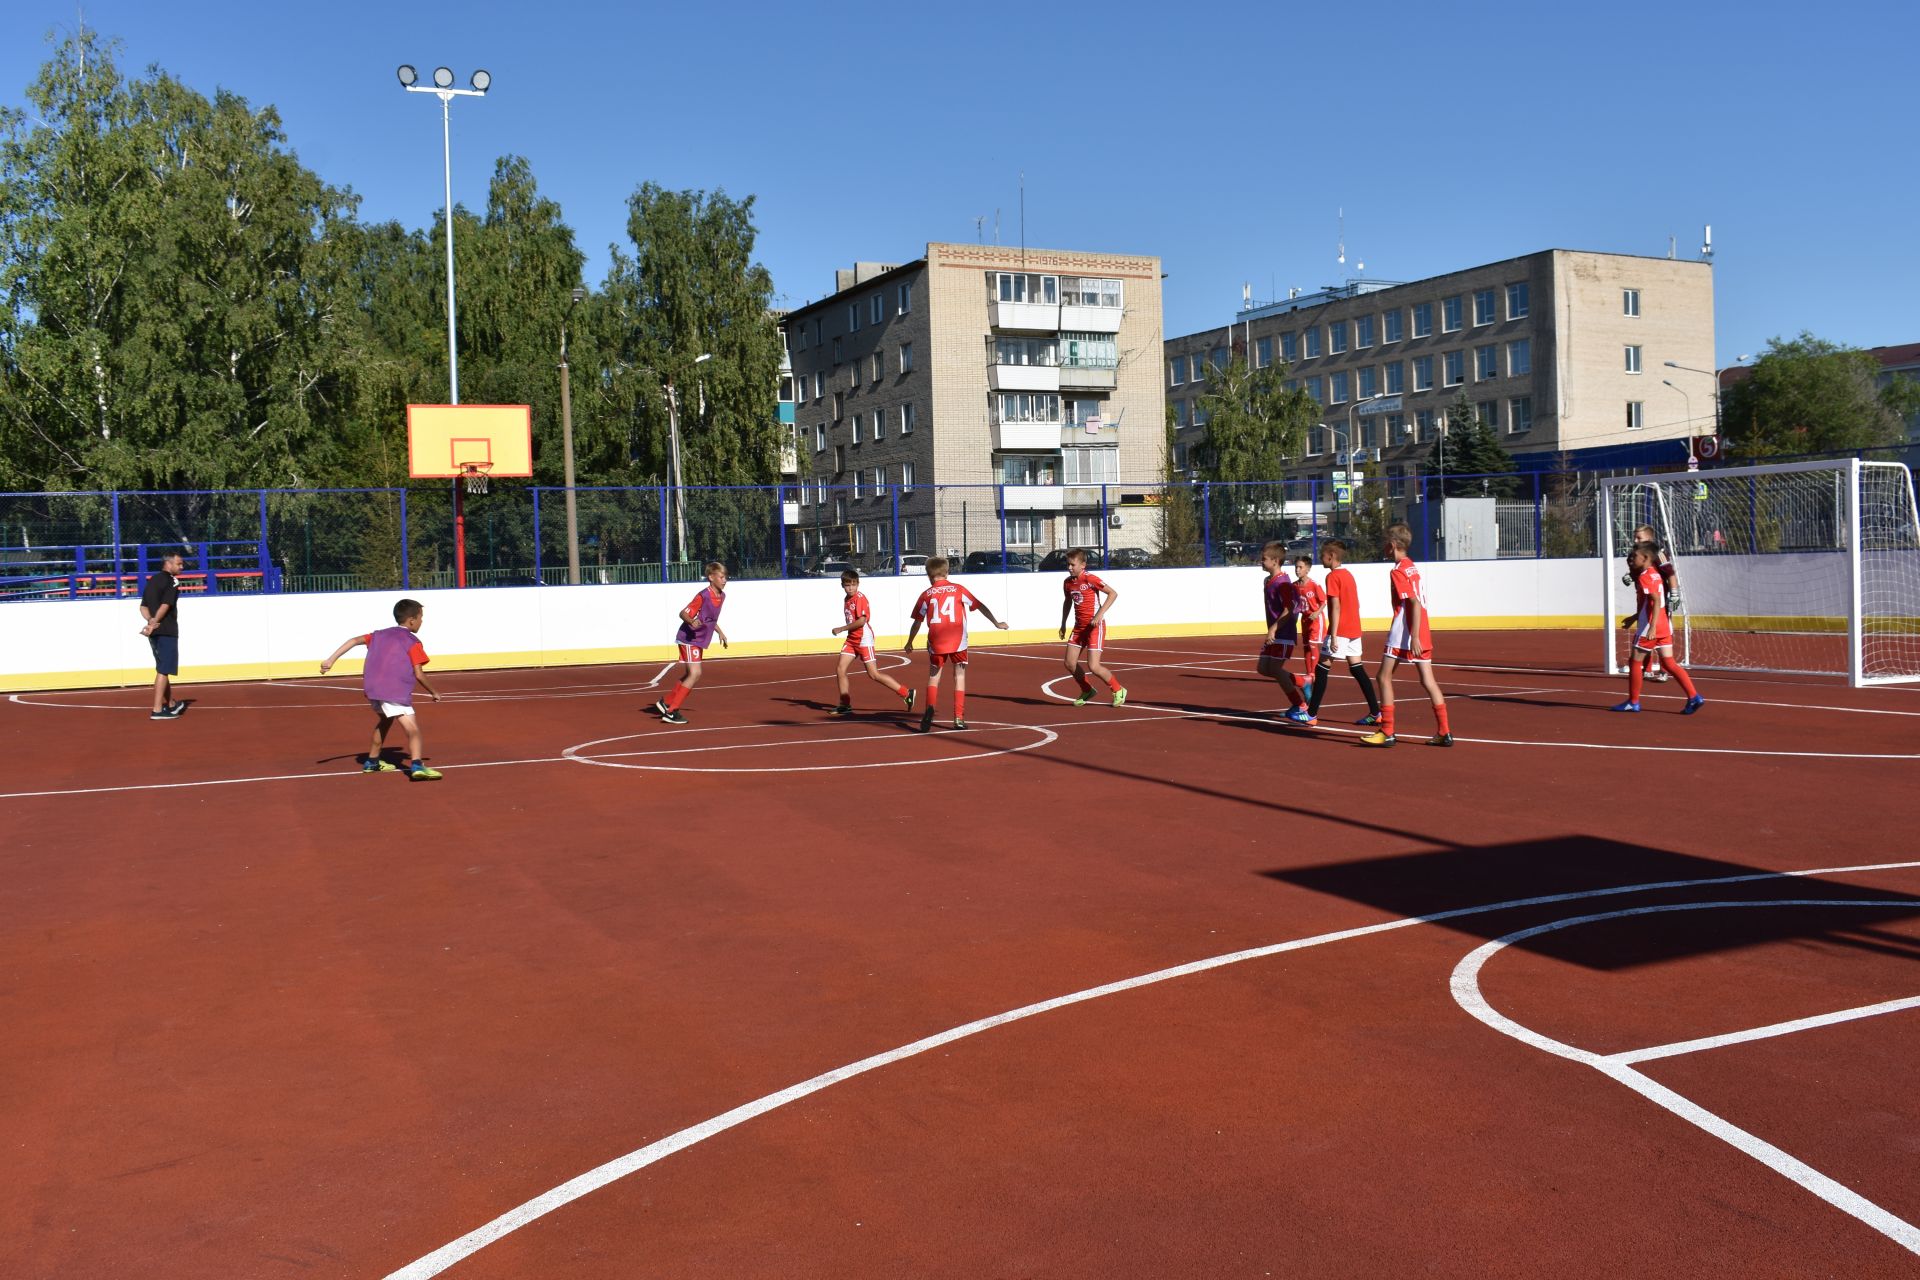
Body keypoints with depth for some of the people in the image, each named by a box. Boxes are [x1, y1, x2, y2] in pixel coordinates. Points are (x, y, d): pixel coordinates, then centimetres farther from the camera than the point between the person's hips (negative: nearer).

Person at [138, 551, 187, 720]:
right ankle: (157, 710, -13)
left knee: (163, 668, 19)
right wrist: (154, 623, -18)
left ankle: (171, 705, 32)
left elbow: (143, 606, 11)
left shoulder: (152, 580, 17)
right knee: (163, 670, -9)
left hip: (154, 632, 9)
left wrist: (150, 621, -3)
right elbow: (165, 605, -19)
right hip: (166, 631, -9)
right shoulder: (172, 581, -8)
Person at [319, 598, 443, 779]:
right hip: (395, 693, -7)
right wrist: (433, 692, 11)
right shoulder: (413, 642, 1)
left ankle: (372, 761, 44)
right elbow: (419, 675, -4)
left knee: (384, 720, 33)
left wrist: (331, 659, 6)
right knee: (413, 730, -16)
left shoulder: (380, 634, 20)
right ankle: (417, 765, -38)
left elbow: (354, 640, 9)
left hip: (374, 689, 7)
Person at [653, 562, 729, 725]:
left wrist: (720, 632, 19)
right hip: (689, 639, -9)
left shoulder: (721, 596, 6)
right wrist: (692, 621, -37)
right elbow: (683, 613, -19)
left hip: (699, 641, 9)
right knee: (695, 673, -16)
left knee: (691, 676, 15)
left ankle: (666, 702, 30)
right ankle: (671, 711, -10)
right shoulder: (703, 596, -21)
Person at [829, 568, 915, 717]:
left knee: (874, 674, -8)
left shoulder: (860, 597, -14)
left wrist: (841, 629, -16)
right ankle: (845, 705, 12)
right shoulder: (847, 599, 12)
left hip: (864, 639, -8)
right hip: (851, 640, 8)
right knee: (840, 671, 2)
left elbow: (861, 621, -22)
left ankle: (906, 694, -2)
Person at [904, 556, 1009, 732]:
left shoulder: (926, 595, 7)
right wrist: (996, 623, 21)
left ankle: (930, 707, -13)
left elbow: (917, 623, 10)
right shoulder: (958, 589, 7)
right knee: (959, 676, 11)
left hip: (936, 642, 0)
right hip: (958, 641, 0)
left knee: (933, 677, 13)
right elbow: (980, 606, 10)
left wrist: (909, 643, 23)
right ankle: (959, 718, 6)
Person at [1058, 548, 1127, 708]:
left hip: (1095, 626, -7)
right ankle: (1087, 691, 26)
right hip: (1079, 626, 7)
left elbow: (1113, 593, -18)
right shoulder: (1068, 582, 5)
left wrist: (1100, 614, -24)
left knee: (1093, 666, -12)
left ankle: (1119, 690, 10)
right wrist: (1063, 624, 21)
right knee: (1069, 663, 3)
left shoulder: (1090, 579, -16)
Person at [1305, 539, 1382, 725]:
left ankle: (1311, 713, 0)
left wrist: (1333, 636, -20)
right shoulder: (1348, 574, 14)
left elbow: (1336, 607, -18)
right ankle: (1375, 713, 4)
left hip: (1340, 631, -8)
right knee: (1357, 670, 8)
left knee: (1321, 670, -1)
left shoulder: (1333, 576, -11)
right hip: (1354, 630, 8)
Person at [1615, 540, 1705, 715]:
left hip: (1650, 627, -9)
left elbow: (1656, 601, -24)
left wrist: (1652, 627, -30)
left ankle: (1633, 702, 11)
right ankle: (1694, 697, -2)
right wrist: (1635, 617, 33)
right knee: (1669, 663, 7)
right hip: (1664, 626, 9)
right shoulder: (1654, 574, 15)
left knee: (1635, 662, 4)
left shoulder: (1644, 577, -13)